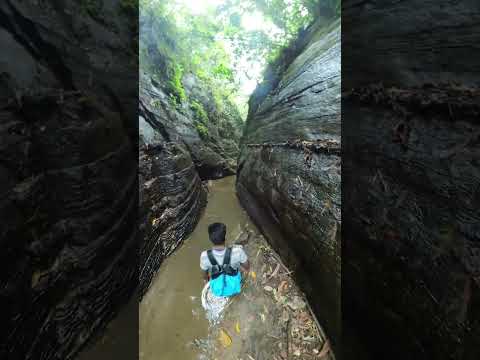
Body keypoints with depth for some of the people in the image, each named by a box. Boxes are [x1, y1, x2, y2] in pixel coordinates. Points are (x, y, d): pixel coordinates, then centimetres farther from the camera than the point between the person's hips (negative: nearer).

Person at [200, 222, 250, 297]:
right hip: (235, 288, -1)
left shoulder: (204, 256, -31)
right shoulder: (237, 251, -34)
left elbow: (205, 275, -9)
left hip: (217, 291, 1)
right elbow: (247, 268, -14)